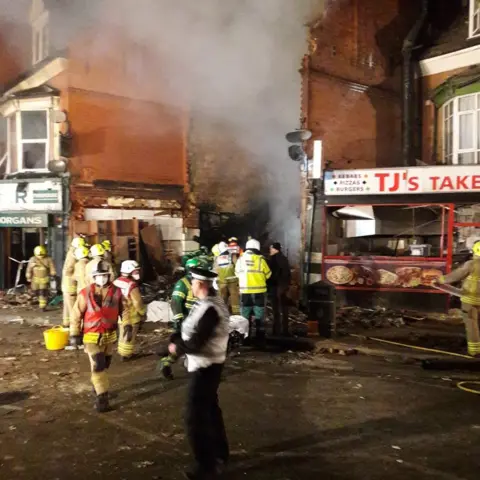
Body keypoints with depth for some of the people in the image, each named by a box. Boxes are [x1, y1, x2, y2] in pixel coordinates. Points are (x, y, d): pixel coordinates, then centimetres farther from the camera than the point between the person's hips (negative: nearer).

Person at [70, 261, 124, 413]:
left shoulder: (117, 292, -5)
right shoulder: (86, 293, -11)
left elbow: (124, 310, 4)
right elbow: (76, 314, -6)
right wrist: (74, 334, -7)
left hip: (110, 335, 4)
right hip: (92, 336, -3)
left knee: (105, 365, 18)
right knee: (98, 366, -10)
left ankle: (97, 385, 43)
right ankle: (102, 397, -3)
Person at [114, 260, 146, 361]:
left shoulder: (116, 282, -1)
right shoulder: (132, 286, -25)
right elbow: (138, 303, -23)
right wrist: (143, 312, -5)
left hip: (120, 315, 7)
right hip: (131, 317, -7)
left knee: (123, 335, 24)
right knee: (129, 337, 10)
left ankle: (122, 351, 38)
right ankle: (126, 355, 21)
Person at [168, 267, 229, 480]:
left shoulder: (209, 309, -28)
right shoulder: (212, 301, 4)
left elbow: (195, 343, -28)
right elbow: (192, 329, 10)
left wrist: (177, 347, -11)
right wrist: (177, 339, -3)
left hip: (205, 367, -10)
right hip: (209, 364, 10)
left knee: (196, 417, 1)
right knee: (210, 409, 24)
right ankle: (219, 453, 42)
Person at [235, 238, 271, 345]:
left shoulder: (240, 259, -2)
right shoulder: (260, 259, -10)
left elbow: (237, 273, 11)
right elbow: (268, 274, 0)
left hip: (245, 292, 2)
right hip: (259, 291, -2)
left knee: (245, 317, 12)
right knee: (259, 317, 7)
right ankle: (260, 340, 9)